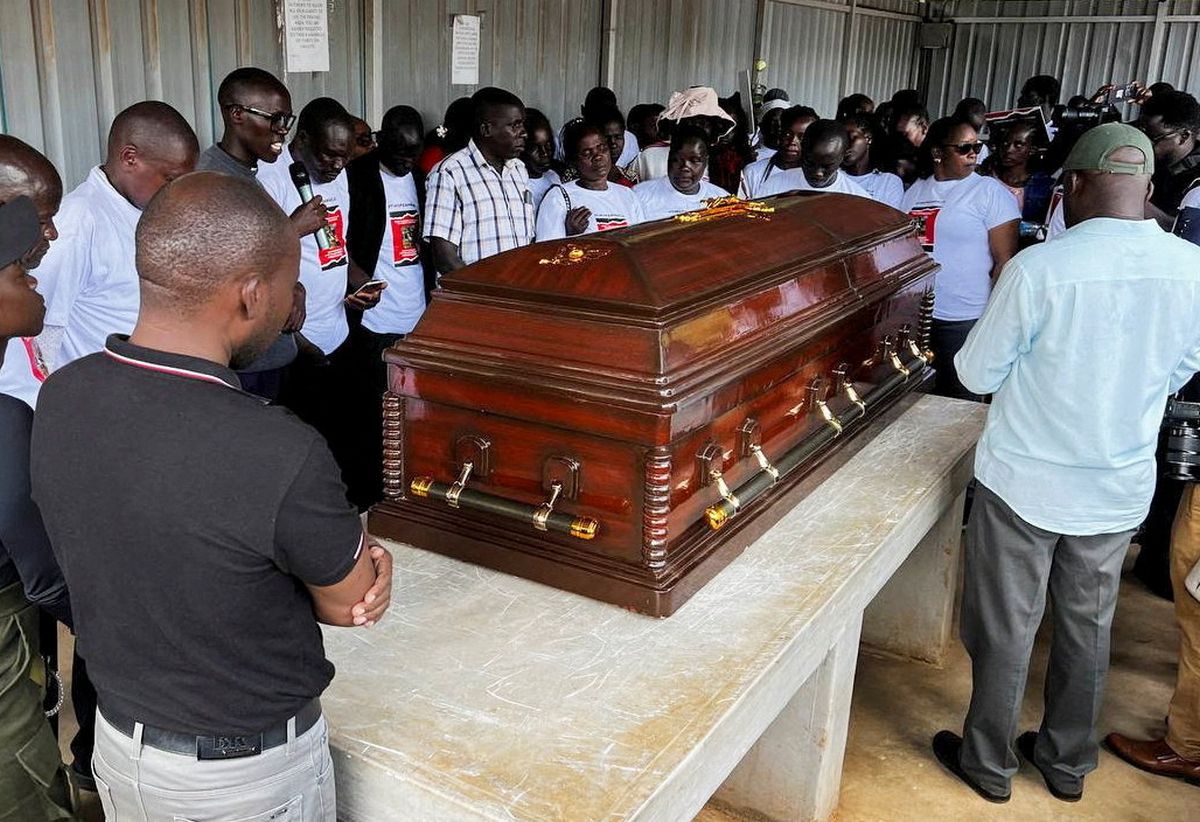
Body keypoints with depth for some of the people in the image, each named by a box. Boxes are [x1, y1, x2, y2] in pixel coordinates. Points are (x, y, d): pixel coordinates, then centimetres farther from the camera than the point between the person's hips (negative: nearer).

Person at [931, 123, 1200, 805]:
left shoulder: (1039, 267, -21)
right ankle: (1068, 762, 38)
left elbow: (977, 373, -11)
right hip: (1121, 489, 4)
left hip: (1025, 483, -4)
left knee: (1007, 628, 12)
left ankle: (990, 763, 30)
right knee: (1088, 629, 20)